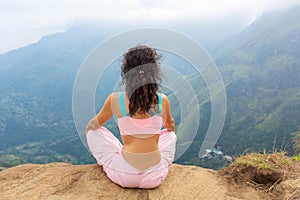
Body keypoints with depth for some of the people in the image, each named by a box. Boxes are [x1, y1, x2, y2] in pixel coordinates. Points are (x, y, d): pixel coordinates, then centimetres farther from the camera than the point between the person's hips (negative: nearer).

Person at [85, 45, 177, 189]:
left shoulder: (115, 100, -10)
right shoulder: (163, 101, -6)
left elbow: (94, 125, 10)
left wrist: (89, 128, 35)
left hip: (124, 176, -2)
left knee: (93, 132, 19)